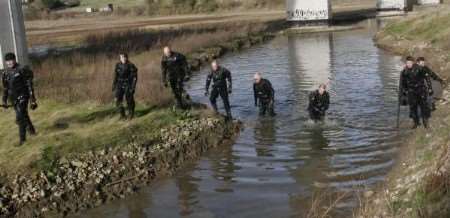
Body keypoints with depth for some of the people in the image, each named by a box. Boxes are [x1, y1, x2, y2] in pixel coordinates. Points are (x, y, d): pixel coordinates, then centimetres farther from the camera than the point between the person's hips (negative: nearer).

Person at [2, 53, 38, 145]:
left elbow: (29, 85, -10)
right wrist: (4, 101, 14)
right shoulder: (5, 73, 7)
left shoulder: (22, 70, -11)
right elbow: (5, 88, 16)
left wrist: (32, 99, -12)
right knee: (23, 116, 19)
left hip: (22, 97, -6)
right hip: (13, 98, 6)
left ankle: (22, 138, -5)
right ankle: (31, 130, 41)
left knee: (20, 118, -13)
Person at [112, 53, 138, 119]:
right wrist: (114, 85, 12)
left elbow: (134, 77, -10)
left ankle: (131, 114, 22)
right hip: (120, 85, 4)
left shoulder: (131, 66, -11)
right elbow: (116, 76, 13)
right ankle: (122, 115, 12)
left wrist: (133, 87, -16)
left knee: (129, 100, -1)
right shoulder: (118, 65, 3)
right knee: (118, 100, -3)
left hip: (128, 85, -4)